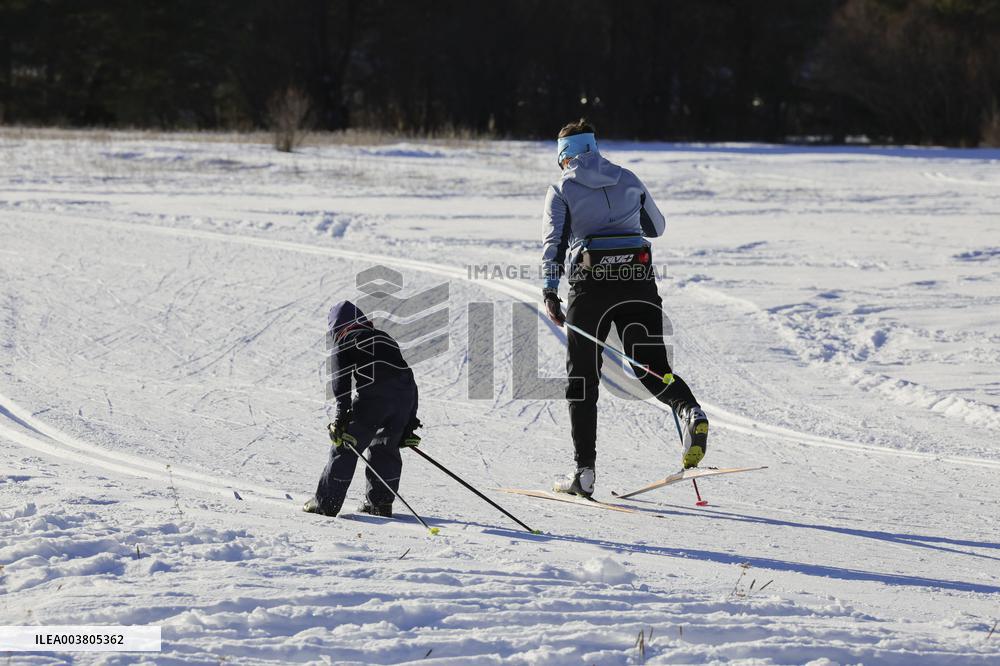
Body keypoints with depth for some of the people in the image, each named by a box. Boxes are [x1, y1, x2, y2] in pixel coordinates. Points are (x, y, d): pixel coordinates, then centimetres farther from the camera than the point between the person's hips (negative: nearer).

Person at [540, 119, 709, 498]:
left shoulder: (562, 189, 6)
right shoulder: (628, 180, 15)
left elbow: (554, 240, -7)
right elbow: (657, 226, 27)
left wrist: (549, 291, -14)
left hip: (590, 284, -2)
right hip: (638, 279, 2)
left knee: (582, 379, 8)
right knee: (651, 368, 6)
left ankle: (584, 471, 5)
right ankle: (690, 410, -28)